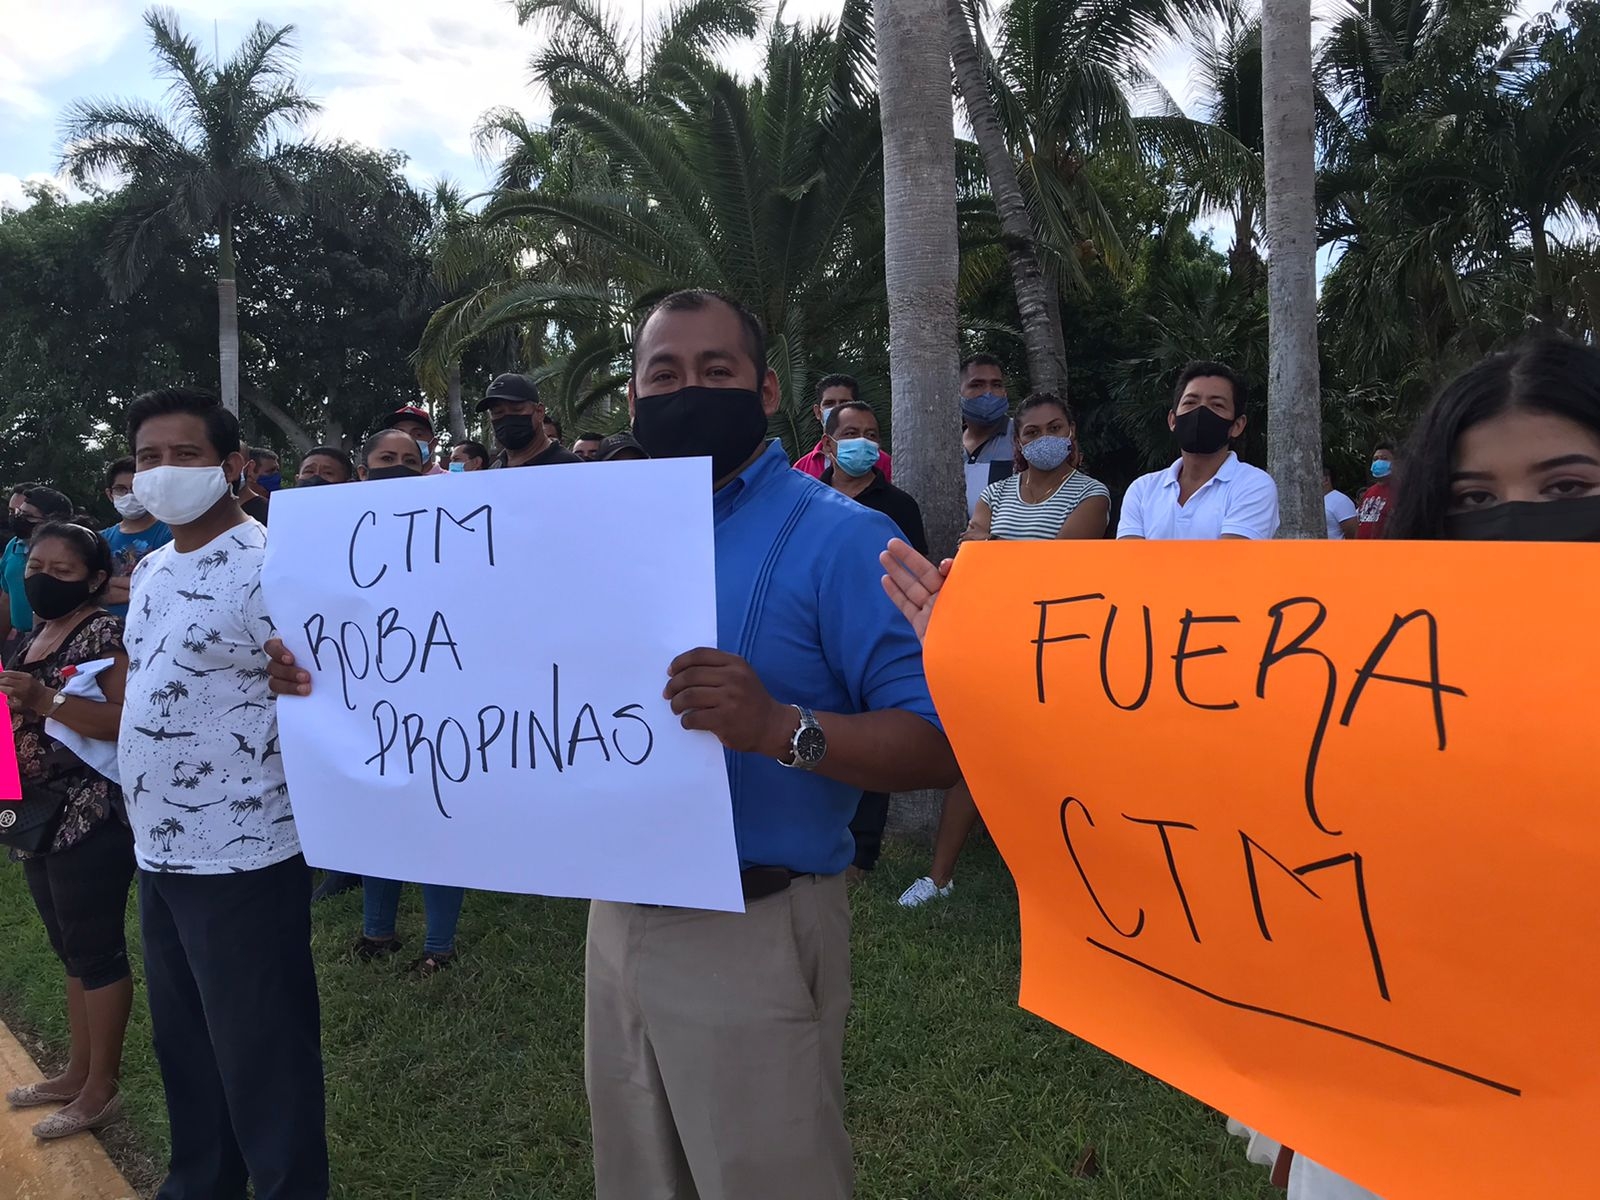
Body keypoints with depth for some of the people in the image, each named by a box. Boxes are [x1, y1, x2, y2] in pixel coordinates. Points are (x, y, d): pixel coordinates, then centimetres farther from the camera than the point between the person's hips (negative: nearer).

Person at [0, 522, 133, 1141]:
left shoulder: (104, 632, -12)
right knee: (71, 950, 17)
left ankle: (101, 1090, 11)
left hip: (90, 817, -9)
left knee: (96, 950, 0)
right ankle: (77, 1072, 30)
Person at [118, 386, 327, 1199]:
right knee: (182, 1048, 23)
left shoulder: (266, 567, -17)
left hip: (241, 858, -8)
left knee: (260, 1062, 6)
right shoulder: (150, 571, 10)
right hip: (158, 853, 9)